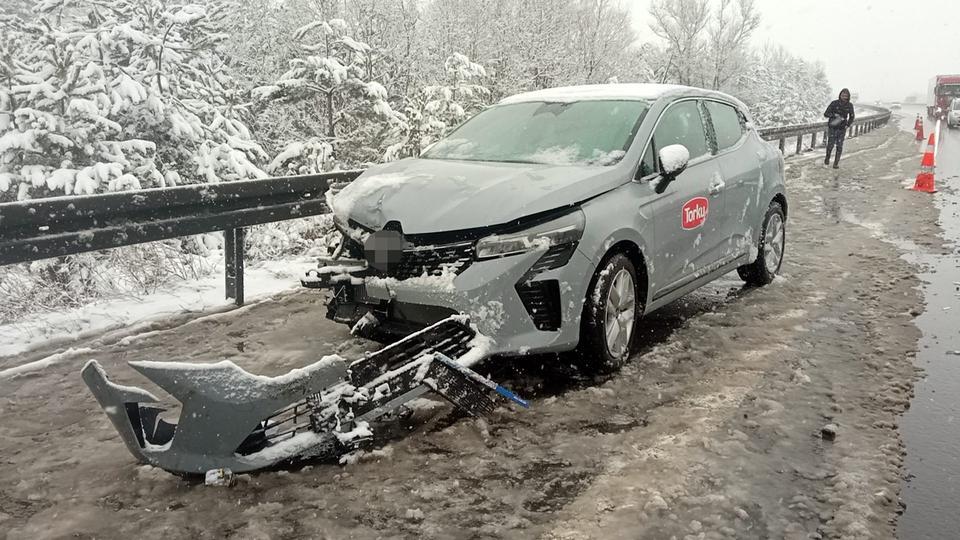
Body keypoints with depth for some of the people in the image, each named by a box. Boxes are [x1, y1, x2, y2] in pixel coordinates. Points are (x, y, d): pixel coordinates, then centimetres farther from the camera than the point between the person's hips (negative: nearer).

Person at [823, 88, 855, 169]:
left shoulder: (849, 105, 0)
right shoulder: (834, 103, -8)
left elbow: (851, 117, 13)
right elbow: (826, 114, -9)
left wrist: (848, 125, -1)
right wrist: (834, 115, -24)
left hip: (842, 129, 2)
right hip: (832, 127, -2)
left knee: (839, 146, -2)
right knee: (830, 144, -2)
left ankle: (836, 163, 7)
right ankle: (827, 158, 25)